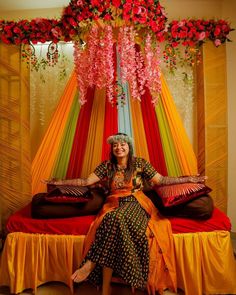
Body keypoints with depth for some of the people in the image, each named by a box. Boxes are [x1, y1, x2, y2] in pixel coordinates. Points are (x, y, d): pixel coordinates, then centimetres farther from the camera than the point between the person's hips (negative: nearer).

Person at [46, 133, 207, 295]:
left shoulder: (140, 163, 4)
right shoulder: (107, 166, 8)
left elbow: (161, 180, 6)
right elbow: (87, 181, 5)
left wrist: (189, 179, 0)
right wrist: (59, 182, 0)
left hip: (136, 204, -2)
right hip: (114, 206, 2)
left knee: (116, 218, -34)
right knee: (113, 221, -32)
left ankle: (90, 264, -25)